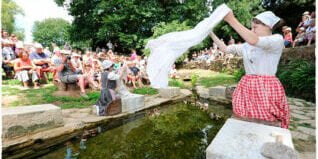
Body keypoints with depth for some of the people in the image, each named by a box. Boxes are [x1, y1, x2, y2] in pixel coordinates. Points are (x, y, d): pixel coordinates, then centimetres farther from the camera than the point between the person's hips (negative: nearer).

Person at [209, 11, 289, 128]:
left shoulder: (277, 40, -5)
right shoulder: (247, 46, 11)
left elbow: (254, 40, -25)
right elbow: (225, 49, 11)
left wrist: (232, 20, -25)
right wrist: (211, 34, 7)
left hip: (267, 89, -5)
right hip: (247, 89, 5)